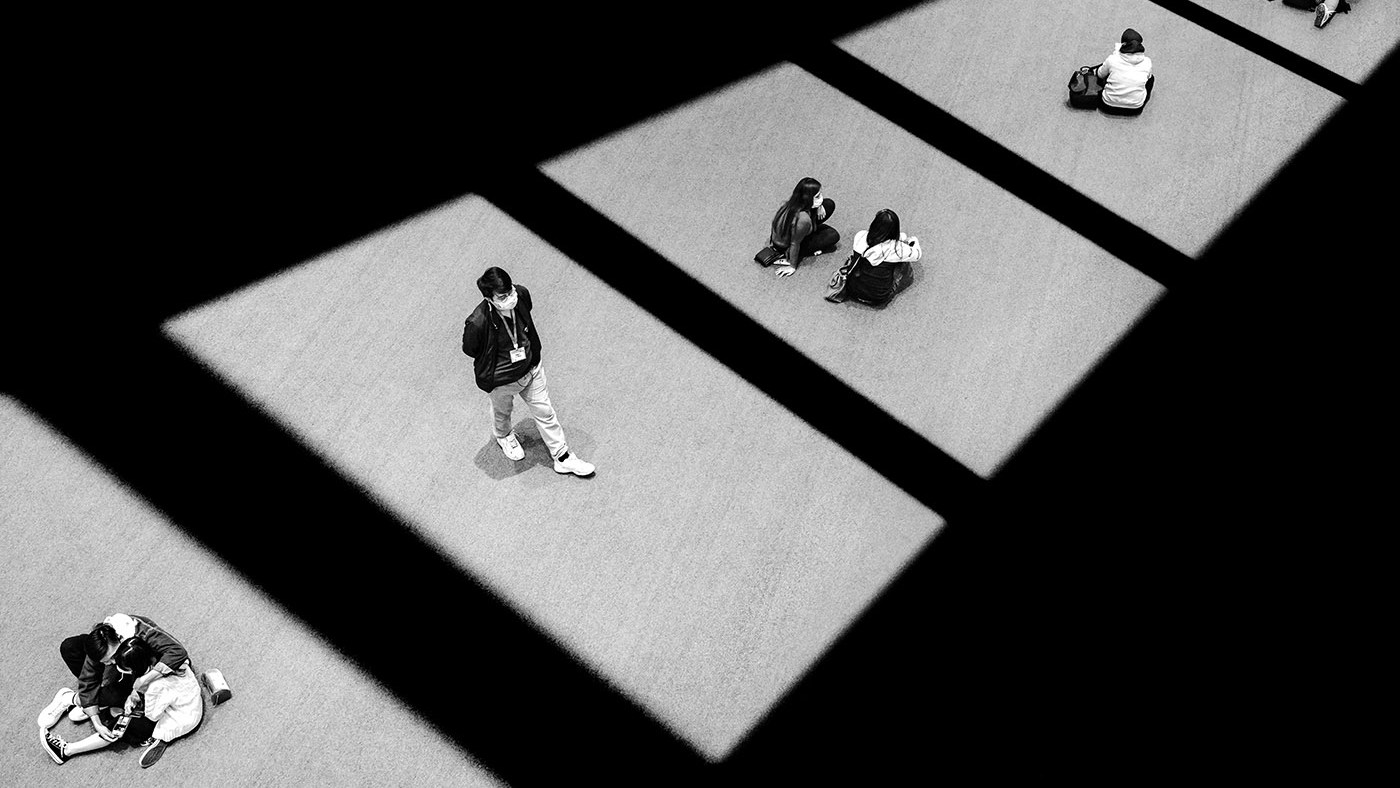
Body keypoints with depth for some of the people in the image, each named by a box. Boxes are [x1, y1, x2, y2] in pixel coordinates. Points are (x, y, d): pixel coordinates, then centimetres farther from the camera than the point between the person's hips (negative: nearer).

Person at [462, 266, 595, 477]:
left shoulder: (521, 294, -24)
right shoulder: (477, 323, -38)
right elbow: (469, 350, -17)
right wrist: (495, 361, -7)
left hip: (531, 368, 3)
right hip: (501, 380, -3)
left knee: (545, 412, 18)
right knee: (502, 412, 29)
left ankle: (562, 457, 37)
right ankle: (503, 436, 64)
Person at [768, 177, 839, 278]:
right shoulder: (803, 219, -42)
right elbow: (794, 244, -27)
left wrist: (818, 206, -11)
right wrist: (792, 266, -14)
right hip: (784, 247, -7)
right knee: (833, 235, 2)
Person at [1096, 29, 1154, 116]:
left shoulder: (1112, 59, -11)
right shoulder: (1147, 62, -8)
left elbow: (1100, 75, 11)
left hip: (1109, 107, 0)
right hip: (1135, 109, 0)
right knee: (1151, 78, 25)